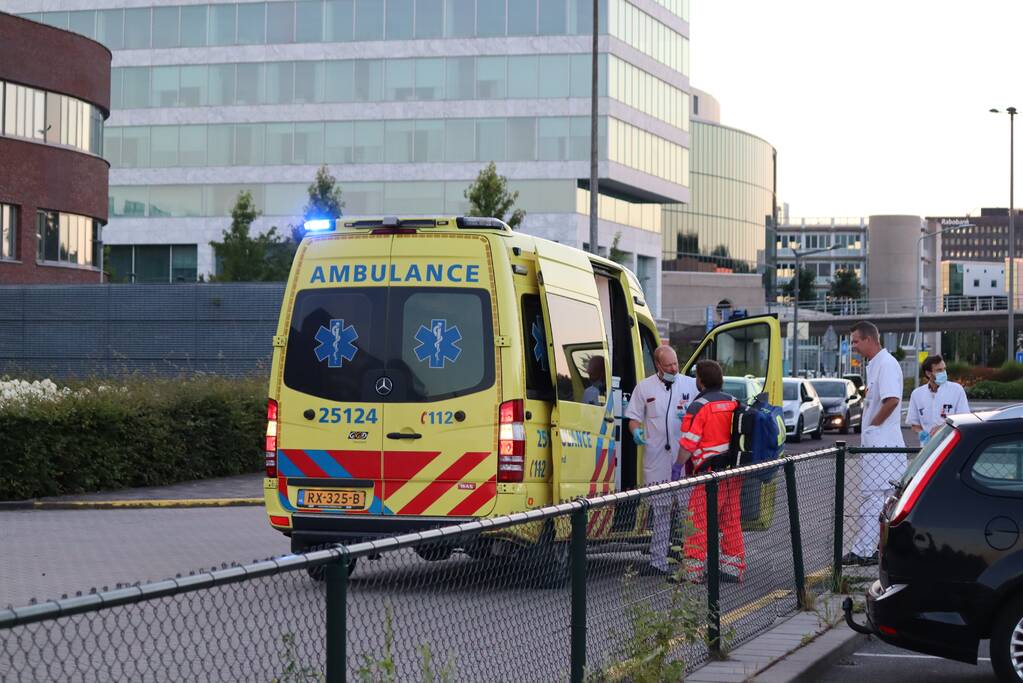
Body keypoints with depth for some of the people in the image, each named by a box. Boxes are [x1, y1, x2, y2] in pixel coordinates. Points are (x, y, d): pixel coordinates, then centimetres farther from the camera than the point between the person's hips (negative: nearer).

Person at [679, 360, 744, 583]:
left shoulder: (699, 407, -12)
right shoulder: (734, 403, 12)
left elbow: (688, 443, -14)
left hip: (710, 472, -8)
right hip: (734, 471, 8)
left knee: (699, 522, -5)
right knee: (731, 521, 14)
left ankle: (692, 571, -6)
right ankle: (733, 567, 18)